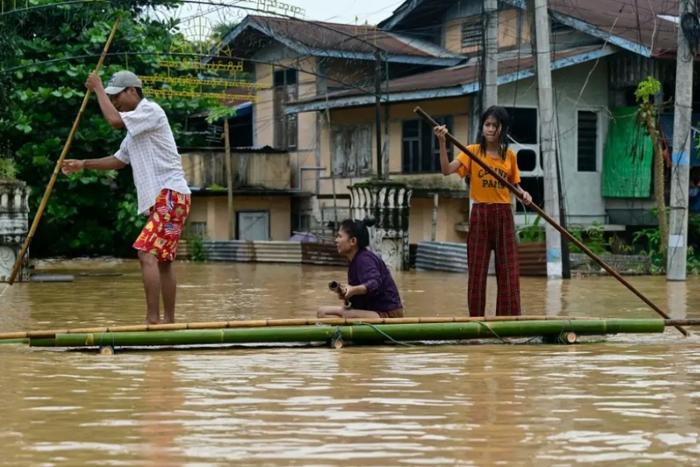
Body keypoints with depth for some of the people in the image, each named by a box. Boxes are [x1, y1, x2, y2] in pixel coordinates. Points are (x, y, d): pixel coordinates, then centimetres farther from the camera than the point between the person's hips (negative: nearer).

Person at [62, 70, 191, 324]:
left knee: (147, 253, -19)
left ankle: (153, 320, -22)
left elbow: (114, 120, -21)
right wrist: (83, 164, 24)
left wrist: (98, 87, -8)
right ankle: (168, 320, 19)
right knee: (163, 260, 13)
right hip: (161, 199, 10)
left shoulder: (151, 110, -8)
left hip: (171, 194, -10)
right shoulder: (134, 127, 22)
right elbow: (118, 160, 32)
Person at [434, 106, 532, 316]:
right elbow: (447, 170, -15)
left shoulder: (509, 155, 7)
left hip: (504, 215, 2)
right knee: (477, 270, 1)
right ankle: (476, 319, 9)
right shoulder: (472, 151, -1)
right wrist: (442, 143, -27)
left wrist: (523, 194, -7)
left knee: (508, 269, 2)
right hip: (480, 214, -2)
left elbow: (514, 185, 15)